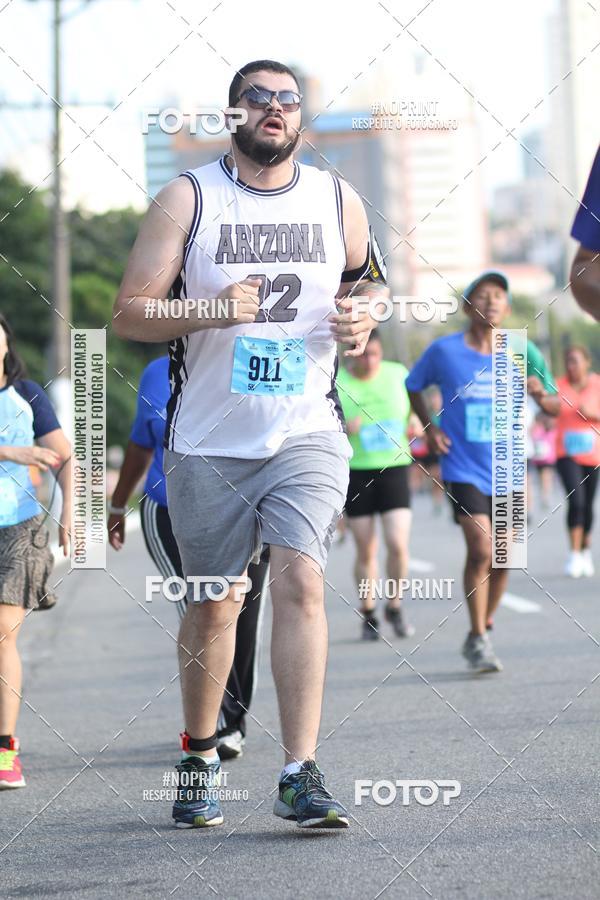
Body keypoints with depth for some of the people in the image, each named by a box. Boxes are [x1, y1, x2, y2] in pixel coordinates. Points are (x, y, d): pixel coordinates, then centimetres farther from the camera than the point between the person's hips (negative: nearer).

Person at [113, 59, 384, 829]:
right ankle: (200, 757, 31)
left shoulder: (337, 201, 6)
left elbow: (369, 279, 24)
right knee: (212, 606, 9)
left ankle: (301, 778, -18)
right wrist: (211, 310, -23)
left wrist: (363, 315, 0)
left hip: (308, 433, 1)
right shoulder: (187, 198, -2)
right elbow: (129, 313, -6)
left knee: (300, 580, -17)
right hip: (209, 441, 0)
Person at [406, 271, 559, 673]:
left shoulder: (523, 352, -1)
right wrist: (430, 428, 0)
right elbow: (413, 386, 13)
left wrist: (540, 394, -18)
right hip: (463, 469, -3)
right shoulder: (444, 350, -4)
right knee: (481, 551, -15)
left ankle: (484, 629, 26)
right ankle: (478, 639, -4)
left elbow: (555, 407, 4)